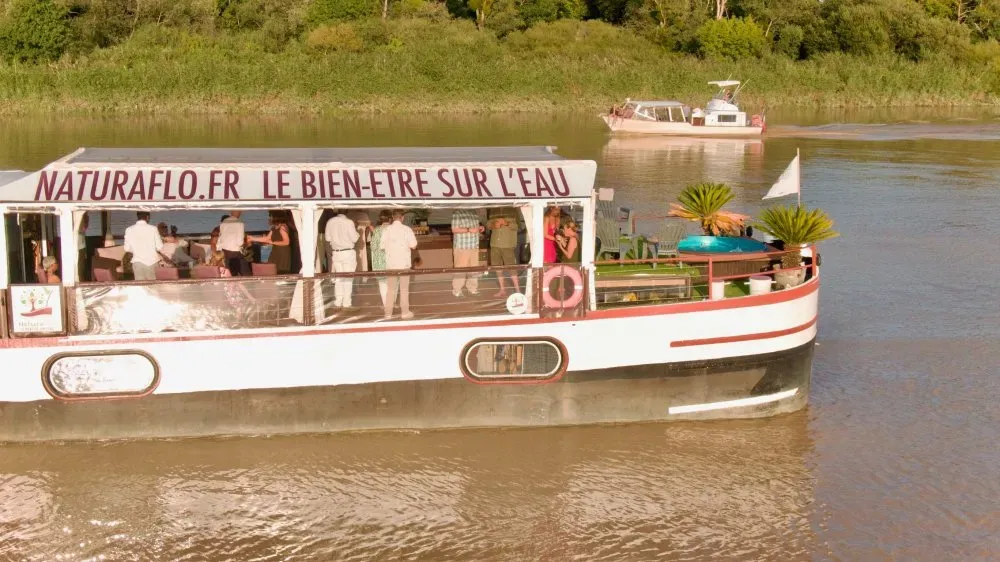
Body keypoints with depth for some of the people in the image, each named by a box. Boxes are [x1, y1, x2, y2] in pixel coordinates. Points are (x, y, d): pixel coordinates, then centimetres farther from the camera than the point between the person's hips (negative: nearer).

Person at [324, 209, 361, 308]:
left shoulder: (330, 222, -1)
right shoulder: (348, 222, -15)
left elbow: (327, 238, 6)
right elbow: (354, 238, -11)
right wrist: (358, 233, 8)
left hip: (336, 253, 4)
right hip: (348, 252, -4)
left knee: (338, 277, 14)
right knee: (348, 278, 4)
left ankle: (338, 301, 13)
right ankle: (346, 302, 4)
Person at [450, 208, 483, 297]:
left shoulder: (474, 213, 14)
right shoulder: (457, 213, -8)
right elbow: (454, 229, -13)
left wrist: (480, 229, 4)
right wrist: (469, 230, -20)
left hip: (474, 246, 7)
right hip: (462, 246, -7)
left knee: (474, 268, 9)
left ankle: (472, 288, 20)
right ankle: (457, 290, 3)